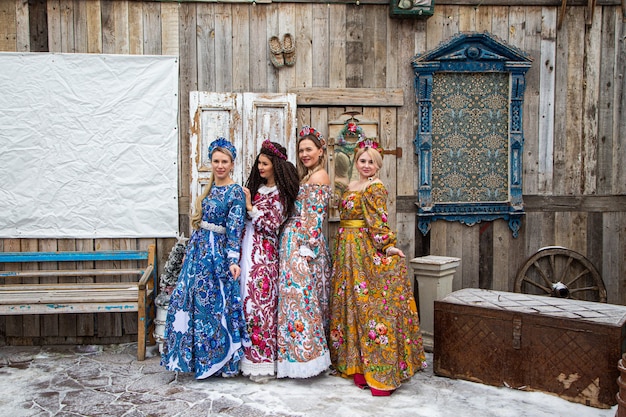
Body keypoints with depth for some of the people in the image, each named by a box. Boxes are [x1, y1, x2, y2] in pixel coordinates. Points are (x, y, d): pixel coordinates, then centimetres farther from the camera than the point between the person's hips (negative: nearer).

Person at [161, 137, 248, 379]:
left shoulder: (235, 192, -9)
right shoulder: (210, 188, 13)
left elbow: (235, 228, -16)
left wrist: (233, 259, -22)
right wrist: (188, 252, 18)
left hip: (217, 253, -8)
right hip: (198, 251, 8)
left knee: (213, 304, -1)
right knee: (190, 301, 10)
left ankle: (217, 359, 14)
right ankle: (197, 357, 23)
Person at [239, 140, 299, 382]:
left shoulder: (280, 193, -4)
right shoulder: (257, 187, 15)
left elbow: (272, 225, -11)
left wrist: (250, 207, -11)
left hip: (264, 253, -6)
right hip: (247, 250, 6)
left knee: (261, 301, -6)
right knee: (246, 300, 5)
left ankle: (264, 362, 2)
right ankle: (249, 357, 14)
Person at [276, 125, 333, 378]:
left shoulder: (318, 177, -10)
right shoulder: (308, 176, 19)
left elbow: (316, 216, -16)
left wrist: (307, 247, -17)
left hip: (303, 243, -10)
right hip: (294, 241, 10)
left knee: (300, 294, -7)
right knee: (304, 297, 11)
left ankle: (306, 355, 1)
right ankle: (306, 352, 17)